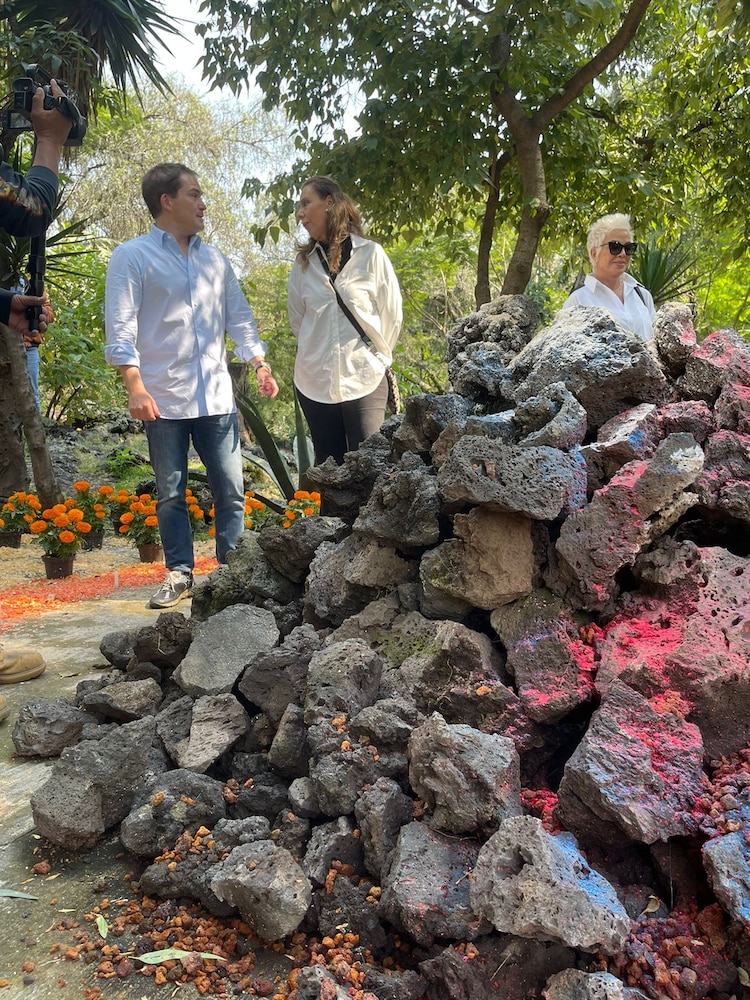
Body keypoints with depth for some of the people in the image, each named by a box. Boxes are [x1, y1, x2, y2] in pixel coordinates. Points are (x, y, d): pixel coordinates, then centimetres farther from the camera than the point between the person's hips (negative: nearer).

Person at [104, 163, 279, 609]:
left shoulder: (214, 258, 14)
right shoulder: (132, 257, -1)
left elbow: (239, 316, 16)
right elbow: (121, 329, -8)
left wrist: (261, 363, 4)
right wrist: (136, 387, -17)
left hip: (217, 396, 4)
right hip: (164, 398, -4)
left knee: (231, 489, 3)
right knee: (171, 493, 7)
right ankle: (179, 573, 19)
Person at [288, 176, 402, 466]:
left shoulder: (370, 254, -3)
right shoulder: (303, 262, 6)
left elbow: (391, 314, 2)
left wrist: (376, 358, 8)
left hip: (364, 380, -3)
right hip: (315, 381, 3)